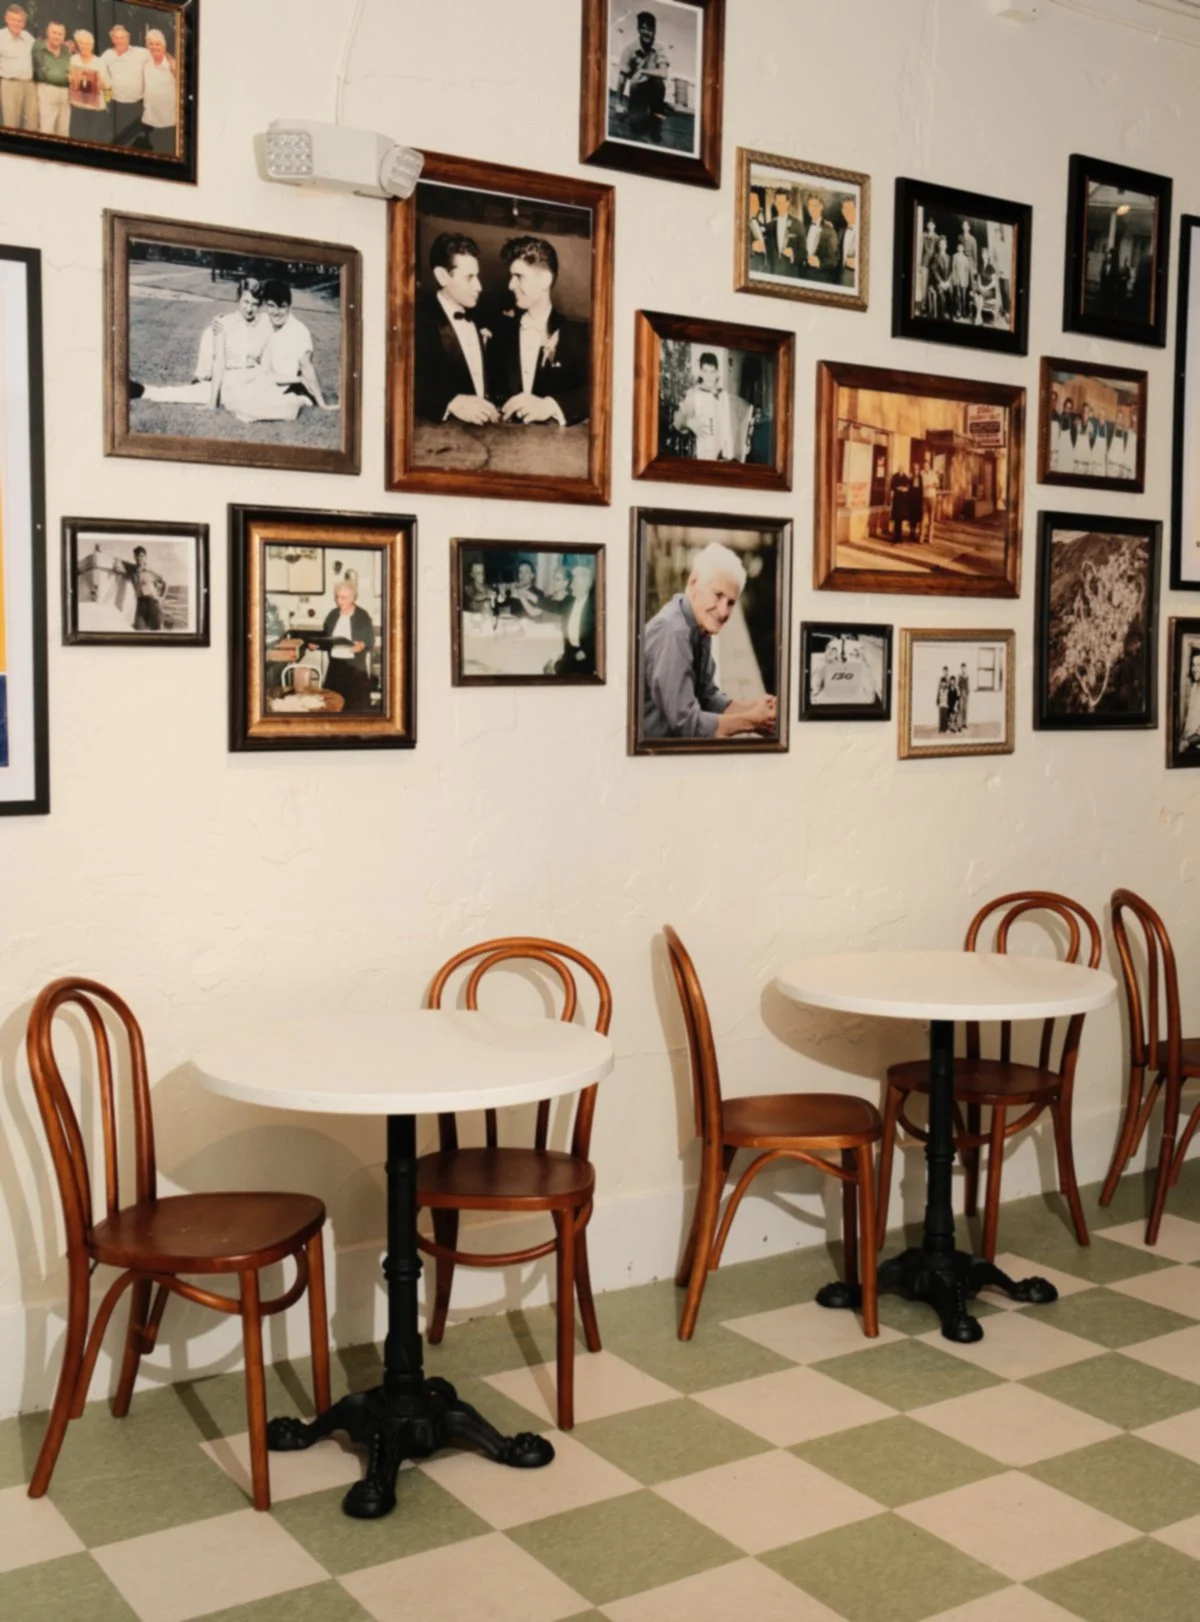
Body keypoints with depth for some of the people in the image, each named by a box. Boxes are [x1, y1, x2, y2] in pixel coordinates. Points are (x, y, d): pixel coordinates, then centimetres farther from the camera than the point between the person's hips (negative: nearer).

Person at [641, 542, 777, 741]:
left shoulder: (701, 626, 1)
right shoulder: (673, 632, -23)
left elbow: (707, 697, 9)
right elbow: (685, 722, -23)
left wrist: (752, 711, -6)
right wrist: (751, 721, -15)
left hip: (673, 740, 7)